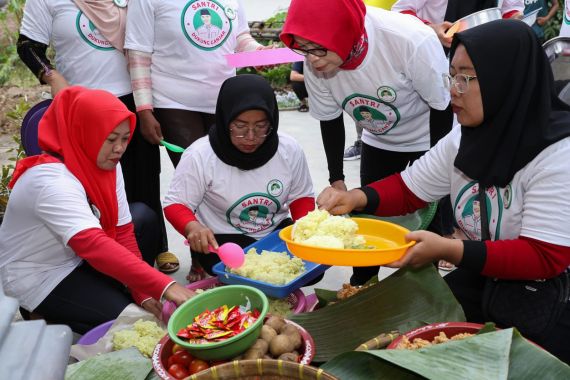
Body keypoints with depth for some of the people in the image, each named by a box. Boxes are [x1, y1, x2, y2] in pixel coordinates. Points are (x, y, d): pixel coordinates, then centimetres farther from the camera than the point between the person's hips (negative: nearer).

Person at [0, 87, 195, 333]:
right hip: (40, 278, -8)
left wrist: (144, 292, -14)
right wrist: (163, 286, -50)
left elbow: (122, 231, -6)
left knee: (145, 216, 2)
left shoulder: (106, 163, -7)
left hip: (79, 258, 8)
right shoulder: (51, 182, -32)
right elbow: (94, 246, -44)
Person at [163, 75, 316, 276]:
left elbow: (302, 197, 5)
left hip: (277, 233, 4)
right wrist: (192, 227, -35)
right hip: (220, 240, -4)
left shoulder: (290, 150, -8)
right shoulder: (200, 155, -18)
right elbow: (175, 204, -13)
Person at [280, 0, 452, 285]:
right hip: (378, 141, 4)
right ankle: (360, 287, 29)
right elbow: (329, 119, -5)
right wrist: (336, 179, -2)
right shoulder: (314, 62, -24)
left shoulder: (412, 40, -37)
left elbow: (442, 108, -21)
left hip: (429, 141, -3)